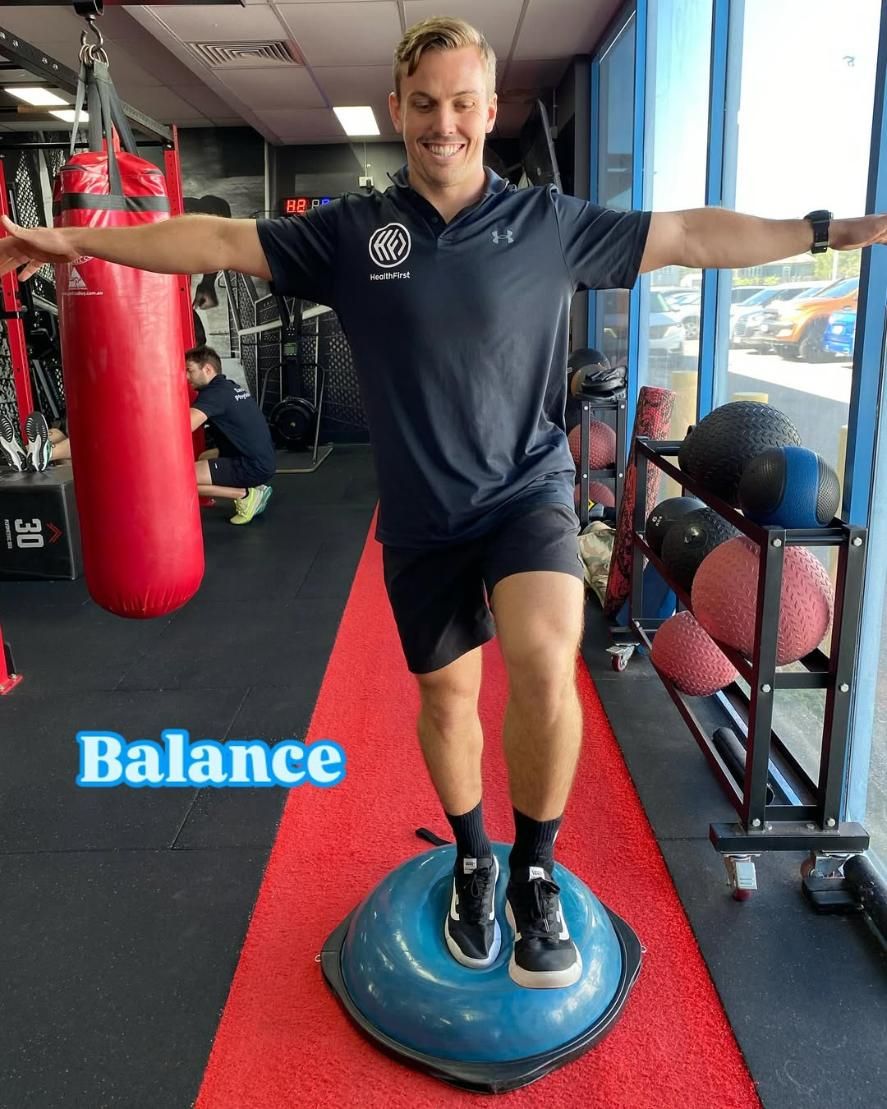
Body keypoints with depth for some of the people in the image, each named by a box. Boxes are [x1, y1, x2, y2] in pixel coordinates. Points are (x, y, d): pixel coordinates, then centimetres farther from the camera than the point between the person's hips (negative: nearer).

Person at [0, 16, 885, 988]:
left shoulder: (549, 223, -1)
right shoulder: (351, 230, 0)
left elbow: (691, 235, 1)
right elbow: (219, 241, 3)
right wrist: (79, 241, 1)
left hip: (529, 490, -1)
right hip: (422, 516, 2)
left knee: (544, 663, -26)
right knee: (445, 693, 12)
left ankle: (534, 873, 1)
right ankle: (473, 860, 40)